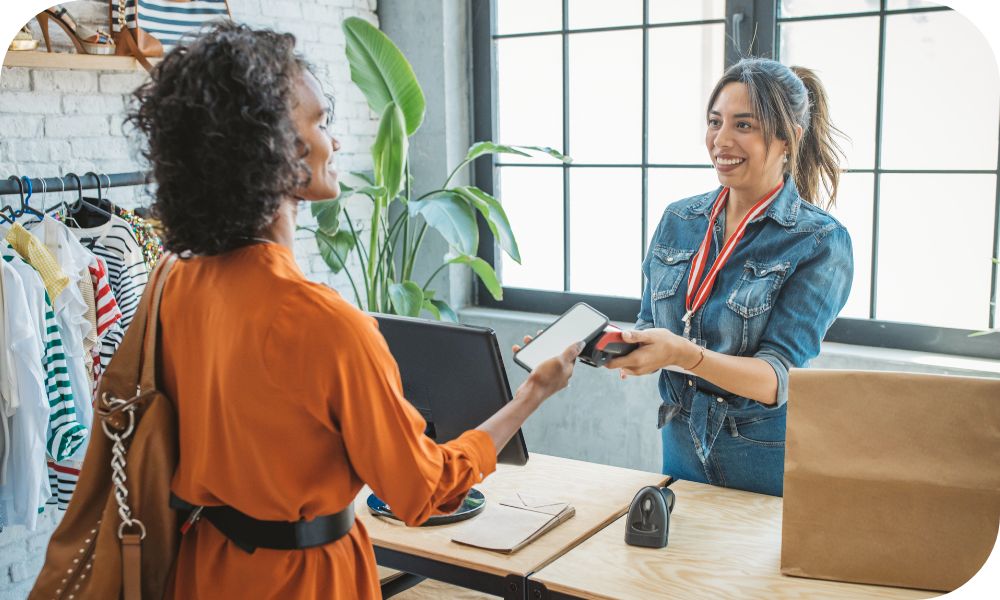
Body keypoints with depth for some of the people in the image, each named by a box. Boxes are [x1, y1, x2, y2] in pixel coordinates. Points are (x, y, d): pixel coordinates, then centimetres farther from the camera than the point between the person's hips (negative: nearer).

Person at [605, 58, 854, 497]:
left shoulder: (821, 242, -14)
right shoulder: (678, 220, 1)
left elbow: (777, 379, -21)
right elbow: (651, 329, 6)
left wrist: (683, 354, -37)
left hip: (768, 466, -4)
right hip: (683, 448, 5)